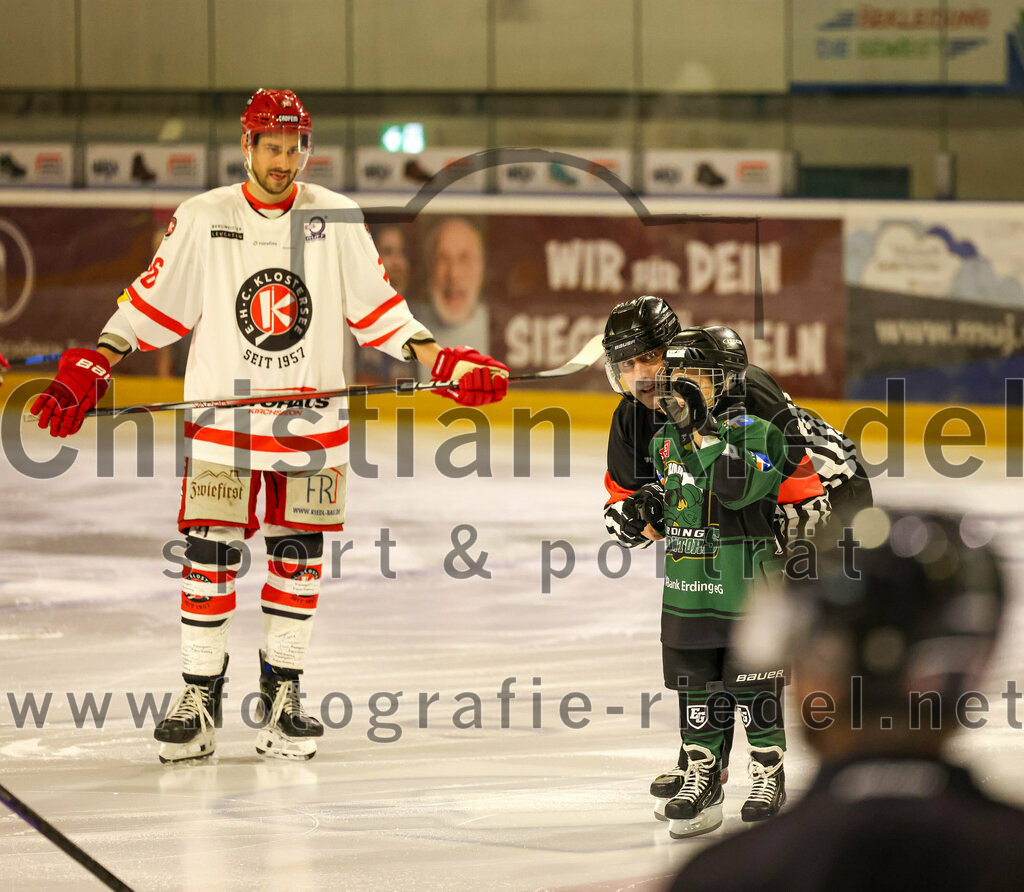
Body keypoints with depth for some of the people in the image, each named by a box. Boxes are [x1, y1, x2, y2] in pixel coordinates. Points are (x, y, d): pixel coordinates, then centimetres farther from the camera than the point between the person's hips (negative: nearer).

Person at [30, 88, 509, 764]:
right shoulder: (203, 220, -1)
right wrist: (90, 371, -8)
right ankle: (200, 698, 4)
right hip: (222, 412, -1)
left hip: (312, 416, 1)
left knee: (298, 555, 5)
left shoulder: (336, 219, 2)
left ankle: (284, 694, 15)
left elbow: (377, 307, 5)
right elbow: (150, 303, 1)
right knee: (210, 555, -4)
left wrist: (443, 362, -4)